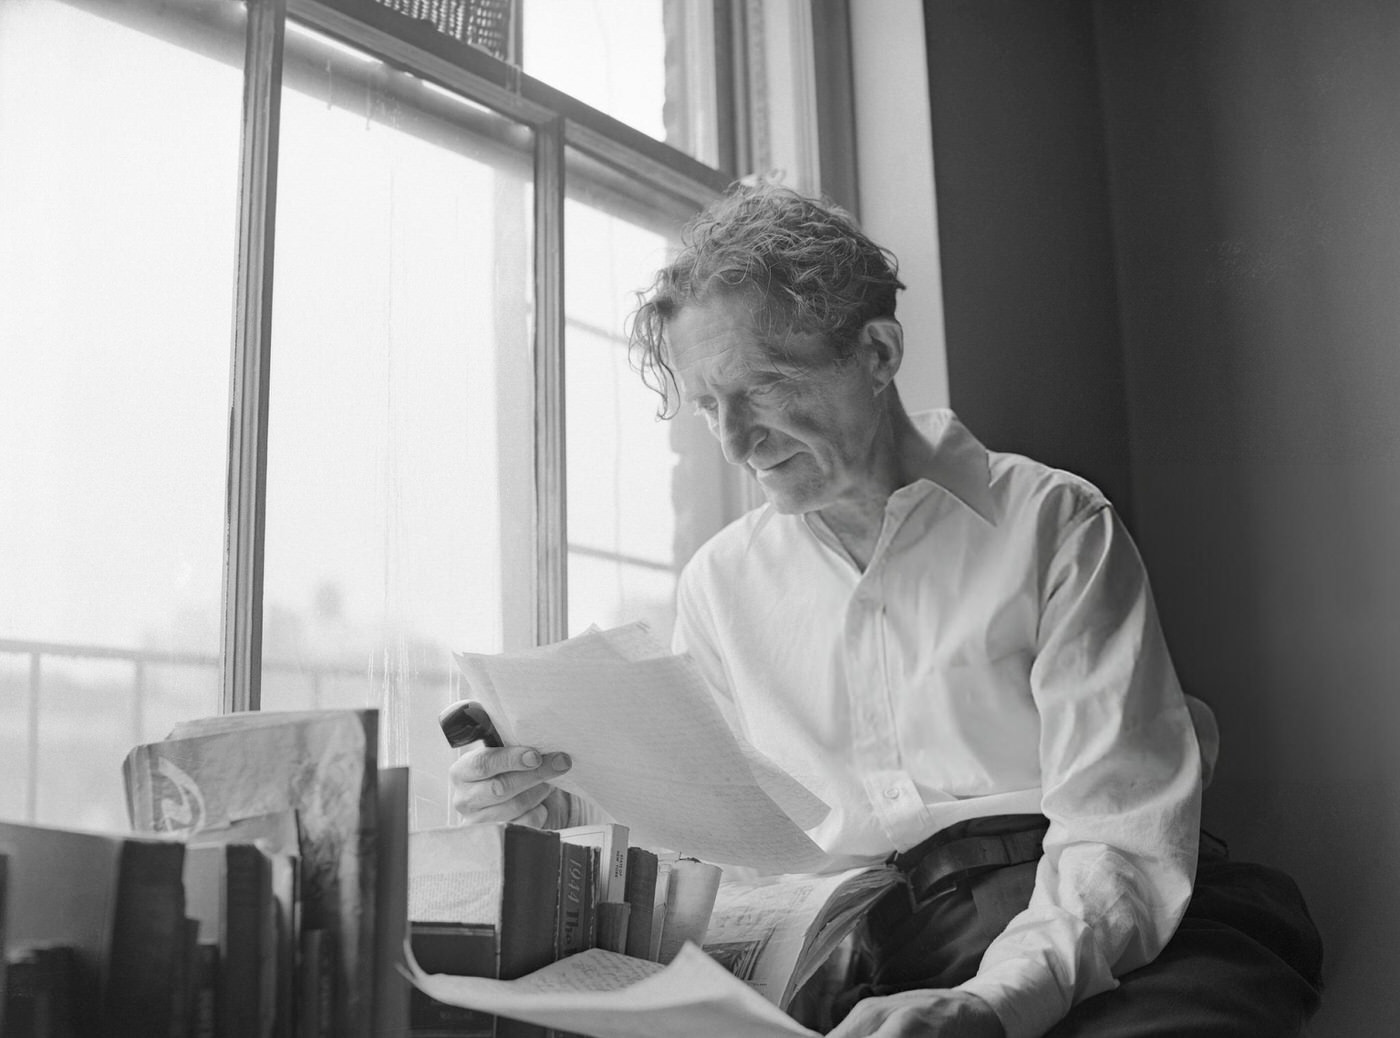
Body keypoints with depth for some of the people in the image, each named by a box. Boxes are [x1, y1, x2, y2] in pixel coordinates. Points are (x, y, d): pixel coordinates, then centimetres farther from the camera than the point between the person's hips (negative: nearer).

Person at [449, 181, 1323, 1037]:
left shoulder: (1052, 522, 0)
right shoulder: (722, 581, 14)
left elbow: (1121, 833, -8)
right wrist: (564, 800, 0)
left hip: (1090, 940, -3)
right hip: (862, 961, 4)